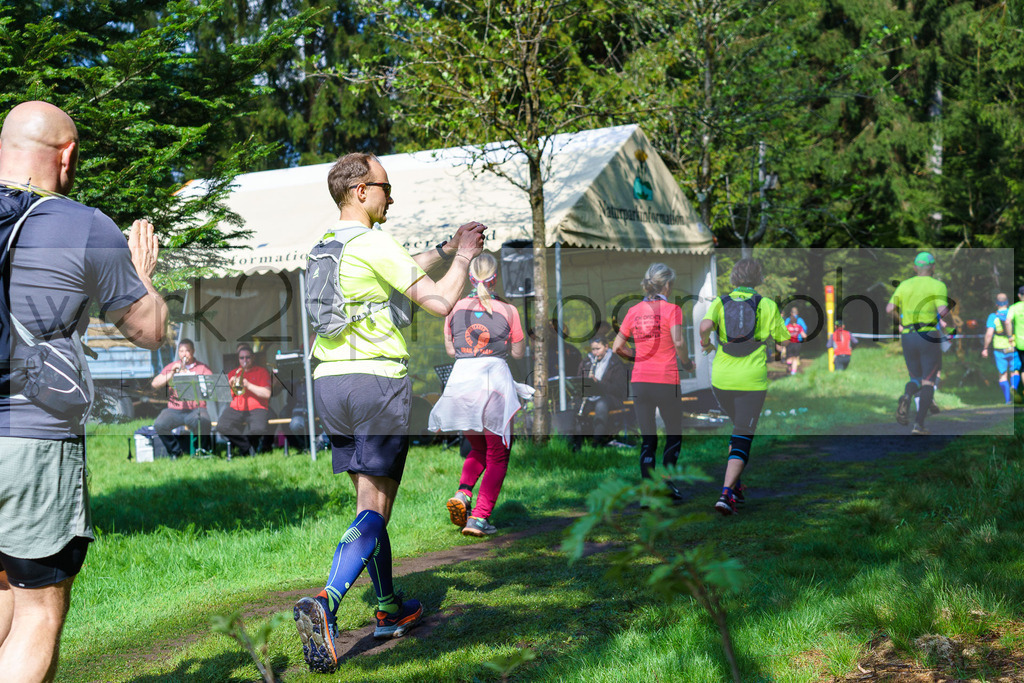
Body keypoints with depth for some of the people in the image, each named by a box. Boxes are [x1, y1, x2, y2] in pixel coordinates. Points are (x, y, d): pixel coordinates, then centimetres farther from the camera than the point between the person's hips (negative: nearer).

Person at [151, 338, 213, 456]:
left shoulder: (203, 368, 12)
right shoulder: (171, 367, 17)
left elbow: (210, 386, -4)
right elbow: (155, 384, 6)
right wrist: (171, 373, -7)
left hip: (195, 409, -2)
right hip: (174, 410, 2)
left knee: (203, 423, -34)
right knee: (159, 425, -25)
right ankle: (176, 450, 0)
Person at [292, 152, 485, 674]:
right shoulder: (373, 244, -11)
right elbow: (439, 302, -11)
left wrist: (445, 249, 28)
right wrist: (463, 257, 5)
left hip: (328, 382, 8)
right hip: (376, 378, -8)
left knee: (369, 502, 17)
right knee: (374, 510, -7)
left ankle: (389, 610, 26)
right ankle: (325, 604, -23)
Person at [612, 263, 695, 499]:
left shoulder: (634, 311, 6)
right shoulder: (671, 309, -6)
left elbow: (616, 347, 6)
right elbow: (678, 342, -19)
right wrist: (687, 364, -2)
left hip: (639, 380, 4)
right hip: (666, 381, -4)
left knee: (647, 439, 10)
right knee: (674, 434, 14)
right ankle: (667, 482, 8)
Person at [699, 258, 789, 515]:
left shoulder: (720, 302, 2)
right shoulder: (767, 305, 0)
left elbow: (705, 326, -18)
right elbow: (784, 341, 5)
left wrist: (706, 344, 2)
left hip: (721, 380, 3)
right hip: (752, 381, -3)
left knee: (741, 428, 25)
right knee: (743, 438, 1)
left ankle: (736, 486, 22)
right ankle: (727, 493, -15)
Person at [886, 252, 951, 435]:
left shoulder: (904, 285, 10)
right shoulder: (938, 285, -2)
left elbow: (889, 309, 2)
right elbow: (942, 311, -16)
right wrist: (947, 309, 8)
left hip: (908, 337, 3)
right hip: (929, 337, -3)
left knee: (916, 380, 18)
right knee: (928, 383, 5)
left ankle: (906, 397, -19)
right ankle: (919, 424, -11)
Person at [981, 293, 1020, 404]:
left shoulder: (993, 317, -6)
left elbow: (989, 333, -15)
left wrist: (985, 348, -9)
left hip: (999, 349, -1)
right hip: (1013, 348, 1)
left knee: (1003, 374, 7)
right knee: (1015, 371, 14)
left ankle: (1008, 399, 1)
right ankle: (1014, 386, -17)